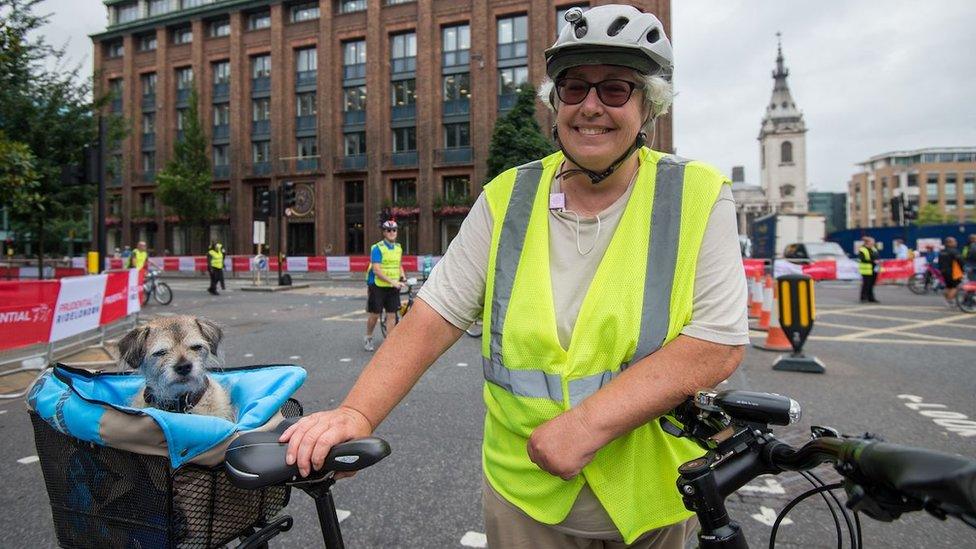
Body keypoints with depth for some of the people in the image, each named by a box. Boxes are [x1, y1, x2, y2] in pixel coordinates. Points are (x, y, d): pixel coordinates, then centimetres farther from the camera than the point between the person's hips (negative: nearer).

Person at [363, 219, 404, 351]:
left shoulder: (399, 248, 9)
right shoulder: (377, 248, -11)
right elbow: (376, 270, -18)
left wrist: (403, 278, 4)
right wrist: (392, 281, -24)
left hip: (393, 287, 5)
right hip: (378, 286, -5)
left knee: (392, 315, 0)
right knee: (374, 314, 3)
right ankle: (368, 338, 26)